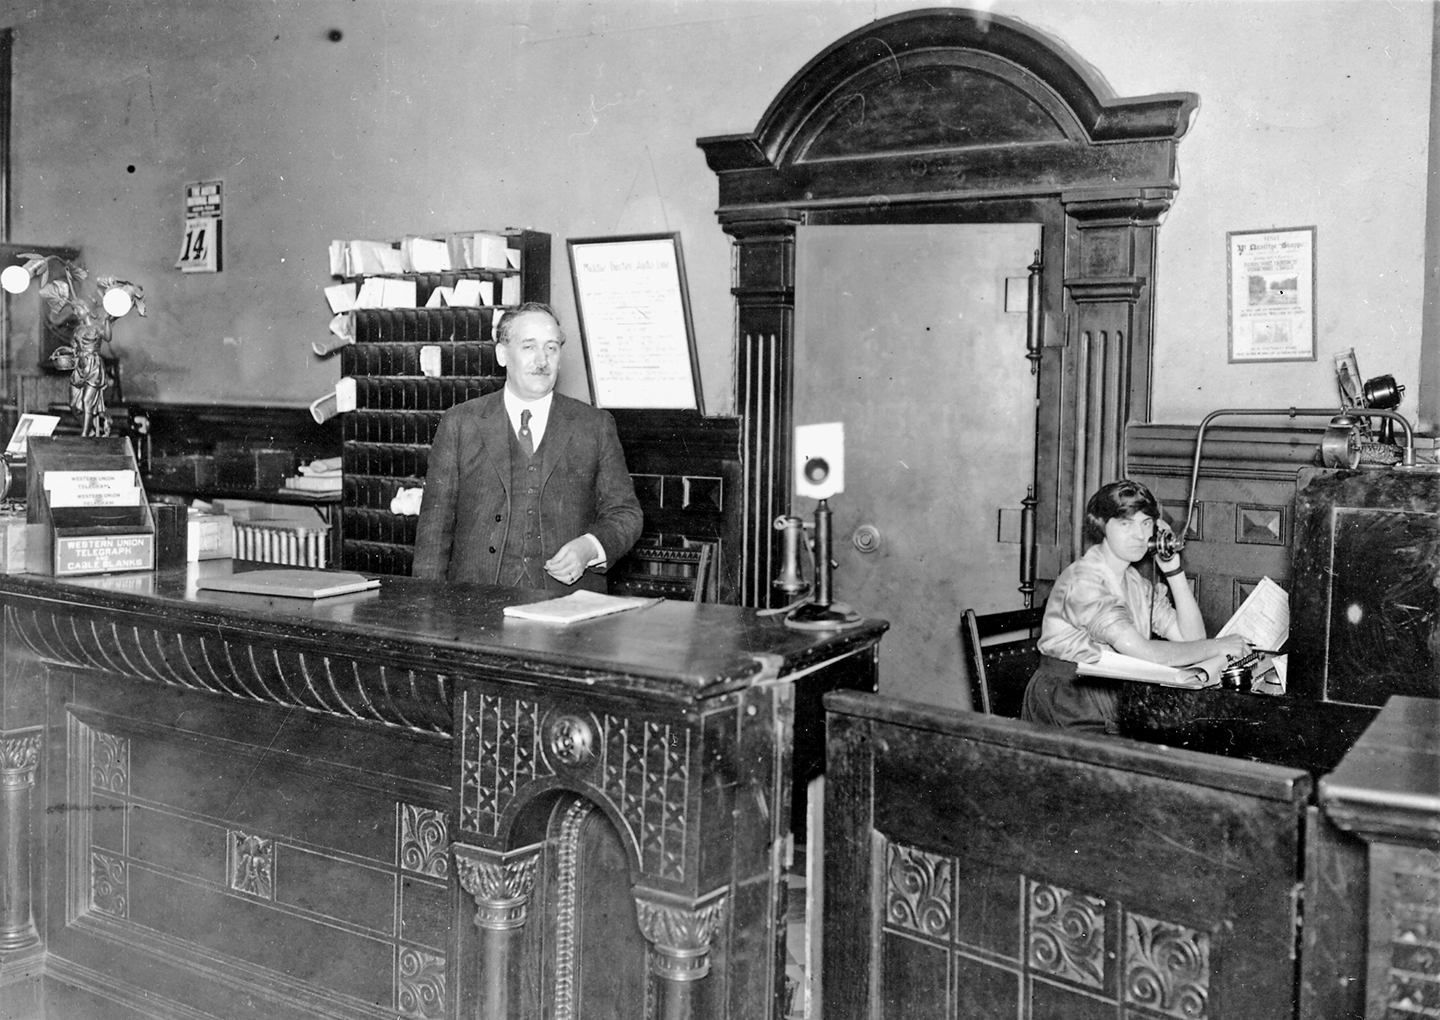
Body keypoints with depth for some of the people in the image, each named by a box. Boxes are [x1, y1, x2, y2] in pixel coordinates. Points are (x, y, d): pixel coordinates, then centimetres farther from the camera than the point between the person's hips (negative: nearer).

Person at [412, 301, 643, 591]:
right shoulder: (460, 423, 10)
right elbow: (436, 521, 8)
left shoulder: (595, 425, 11)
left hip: (567, 599, 1)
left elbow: (625, 513, 13)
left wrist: (590, 548, -8)